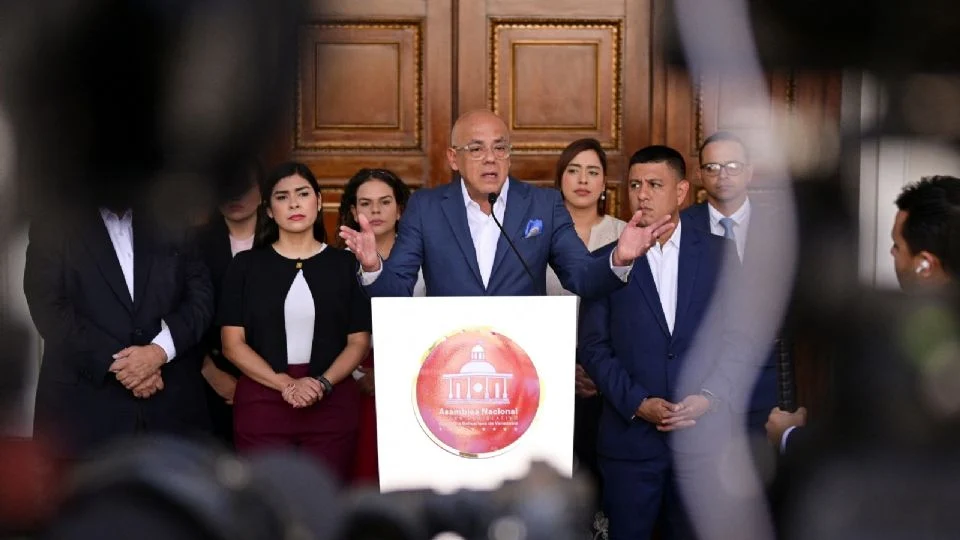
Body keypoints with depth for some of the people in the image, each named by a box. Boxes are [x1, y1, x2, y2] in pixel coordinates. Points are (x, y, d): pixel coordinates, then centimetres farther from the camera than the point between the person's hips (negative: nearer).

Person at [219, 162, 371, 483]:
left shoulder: (345, 264, 9)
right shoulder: (246, 265, 8)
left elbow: (359, 342, 5)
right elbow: (232, 343, 1)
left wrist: (322, 383, -13)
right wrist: (285, 383, -12)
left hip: (331, 405, 0)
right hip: (261, 403, 0)